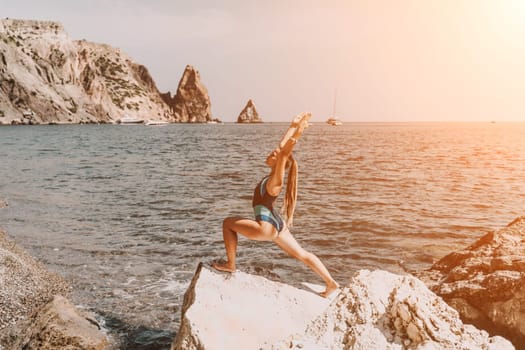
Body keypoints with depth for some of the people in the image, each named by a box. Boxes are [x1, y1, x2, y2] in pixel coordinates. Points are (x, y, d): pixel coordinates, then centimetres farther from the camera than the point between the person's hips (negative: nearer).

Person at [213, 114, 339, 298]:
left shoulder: (275, 181, -18)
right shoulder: (274, 176, 4)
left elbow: (284, 153, -31)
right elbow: (282, 146, 11)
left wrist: (296, 135, -39)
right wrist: (293, 126, 12)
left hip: (267, 227, -9)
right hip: (276, 224, 9)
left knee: (228, 223, 2)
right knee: (302, 255, 14)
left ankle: (230, 264, 11)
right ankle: (331, 283, 16)